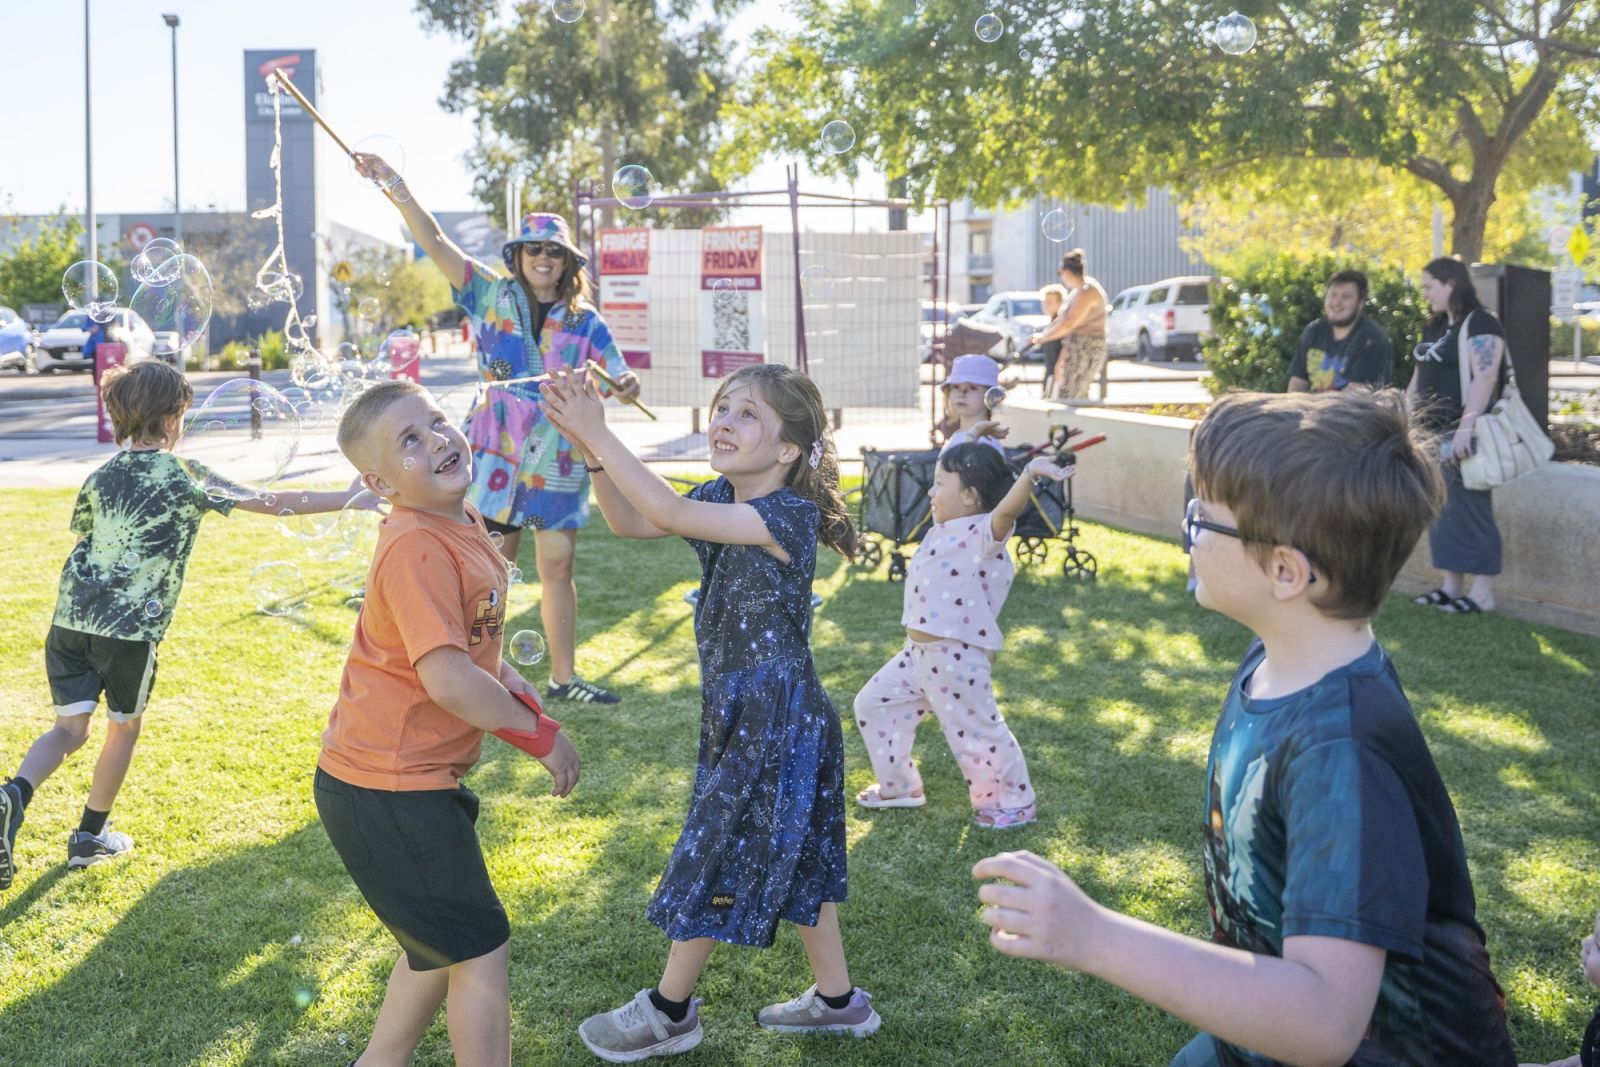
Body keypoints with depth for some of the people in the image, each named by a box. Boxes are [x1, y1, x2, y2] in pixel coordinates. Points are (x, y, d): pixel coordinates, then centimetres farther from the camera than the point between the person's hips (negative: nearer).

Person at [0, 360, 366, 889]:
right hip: (131, 629, -4)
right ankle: (90, 837, 28)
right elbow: (270, 503, -7)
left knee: (70, 729, 11)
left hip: (71, 621, 4)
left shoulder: (100, 478, 10)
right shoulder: (186, 476, -5)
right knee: (123, 728, 17)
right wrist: (350, 497, -2)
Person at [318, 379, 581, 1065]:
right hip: (388, 794, -9)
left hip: (413, 779, 9)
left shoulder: (460, 522, 6)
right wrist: (541, 734, -16)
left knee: (441, 945, 24)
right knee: (480, 951, 3)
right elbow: (448, 680, -28)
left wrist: (513, 684, 4)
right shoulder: (418, 549, -23)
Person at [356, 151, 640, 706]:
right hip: (497, 452, -1)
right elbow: (435, 242, -6)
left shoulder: (585, 322, 5)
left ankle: (564, 676, 16)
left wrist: (625, 386, -23)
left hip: (560, 459, 1)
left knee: (557, 564, 6)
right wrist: (396, 187, -17)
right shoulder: (492, 296, 3)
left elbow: (618, 381, 2)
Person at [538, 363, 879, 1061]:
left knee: (713, 855, 6)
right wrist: (591, 447, -15)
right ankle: (837, 999, 35)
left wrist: (595, 431, -31)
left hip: (776, 721, -9)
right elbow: (629, 522, 0)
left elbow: (669, 512, -32)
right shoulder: (722, 497, 1)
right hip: (738, 713, 9)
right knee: (794, 855, 19)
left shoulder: (788, 514, -24)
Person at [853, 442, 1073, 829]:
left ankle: (1014, 802, 21)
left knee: (976, 732, 0)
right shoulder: (944, 533, 10)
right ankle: (899, 786, 33)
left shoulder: (981, 533, -19)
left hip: (955, 659, -10)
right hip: (917, 653, 10)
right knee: (873, 703, 18)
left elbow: (1007, 509, -39)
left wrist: (1029, 474, -54)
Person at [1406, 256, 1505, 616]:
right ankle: (1451, 586, 16)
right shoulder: (1435, 328, 18)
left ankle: (1482, 593, -3)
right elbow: (1419, 377, 23)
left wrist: (1466, 427, -27)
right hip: (1433, 434, 9)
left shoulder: (1480, 324, -10)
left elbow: (1485, 377, -20)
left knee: (1470, 509, -7)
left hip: (1463, 434, -9)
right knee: (1441, 510, 10)